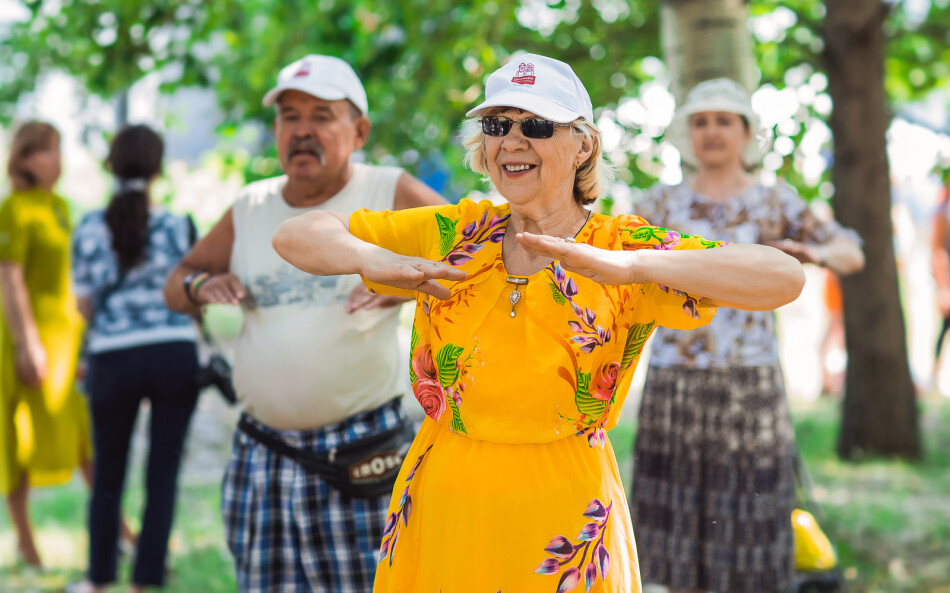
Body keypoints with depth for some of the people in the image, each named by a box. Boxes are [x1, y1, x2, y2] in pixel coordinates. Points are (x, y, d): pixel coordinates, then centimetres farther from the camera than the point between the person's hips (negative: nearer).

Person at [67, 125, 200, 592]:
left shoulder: (91, 228, -2)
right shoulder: (179, 227, -4)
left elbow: (84, 304, 2)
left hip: (113, 359, 1)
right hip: (175, 355, -1)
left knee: (108, 473, 15)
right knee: (162, 474, 6)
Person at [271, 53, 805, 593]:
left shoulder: (625, 246, -5)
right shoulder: (455, 234, 5)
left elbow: (785, 278, -19)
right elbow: (298, 236, 7)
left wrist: (626, 266, -29)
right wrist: (373, 261, -14)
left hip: (561, 533, -3)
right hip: (437, 520, 3)